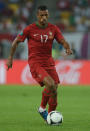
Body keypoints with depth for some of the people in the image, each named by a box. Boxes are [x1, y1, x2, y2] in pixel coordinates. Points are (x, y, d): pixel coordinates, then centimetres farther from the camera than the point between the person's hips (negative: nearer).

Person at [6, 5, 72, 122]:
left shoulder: (53, 29, 4)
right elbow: (16, 41, 4)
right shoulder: (30, 29, -5)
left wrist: (68, 48, -22)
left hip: (48, 62, 5)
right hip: (35, 63, -5)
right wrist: (10, 58, 4)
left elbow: (63, 42, 1)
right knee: (50, 84, -25)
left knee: (54, 91, -2)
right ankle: (42, 108, -1)